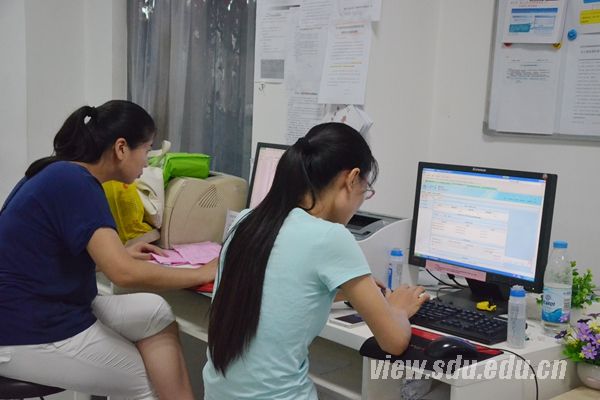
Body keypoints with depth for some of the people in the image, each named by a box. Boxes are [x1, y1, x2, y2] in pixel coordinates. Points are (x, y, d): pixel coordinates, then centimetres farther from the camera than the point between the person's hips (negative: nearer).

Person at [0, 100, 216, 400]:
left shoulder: (61, 174, 8)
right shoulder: (75, 183, -21)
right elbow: (124, 273, -29)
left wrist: (117, 252, 13)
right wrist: (203, 274, -18)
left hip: (33, 313, 9)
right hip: (29, 335, -9)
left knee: (155, 312, 2)